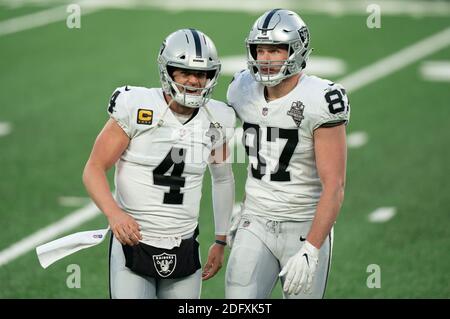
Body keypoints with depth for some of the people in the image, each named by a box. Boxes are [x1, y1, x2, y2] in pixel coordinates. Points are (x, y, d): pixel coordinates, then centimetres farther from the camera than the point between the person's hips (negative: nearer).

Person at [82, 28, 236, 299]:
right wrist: (114, 213, -27)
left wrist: (221, 242, 19)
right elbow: (94, 169, -9)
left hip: (184, 250, 4)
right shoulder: (137, 109, -11)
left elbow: (223, 179, 19)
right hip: (133, 243, -4)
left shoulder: (216, 121, 2)